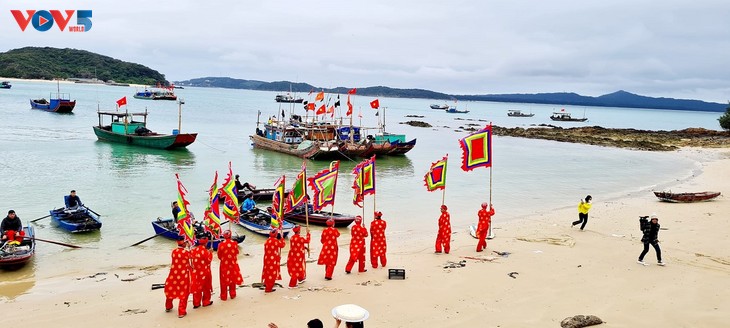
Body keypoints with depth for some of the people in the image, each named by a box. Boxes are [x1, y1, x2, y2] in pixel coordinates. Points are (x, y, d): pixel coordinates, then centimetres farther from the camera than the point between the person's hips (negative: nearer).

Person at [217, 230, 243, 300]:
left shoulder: (221, 245, -15)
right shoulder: (234, 243, -11)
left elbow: (219, 256, -5)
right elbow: (236, 253, 1)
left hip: (224, 264, -2)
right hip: (233, 264, 2)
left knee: (224, 281, 9)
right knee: (233, 280, 16)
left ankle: (224, 296, 16)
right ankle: (232, 294, 25)